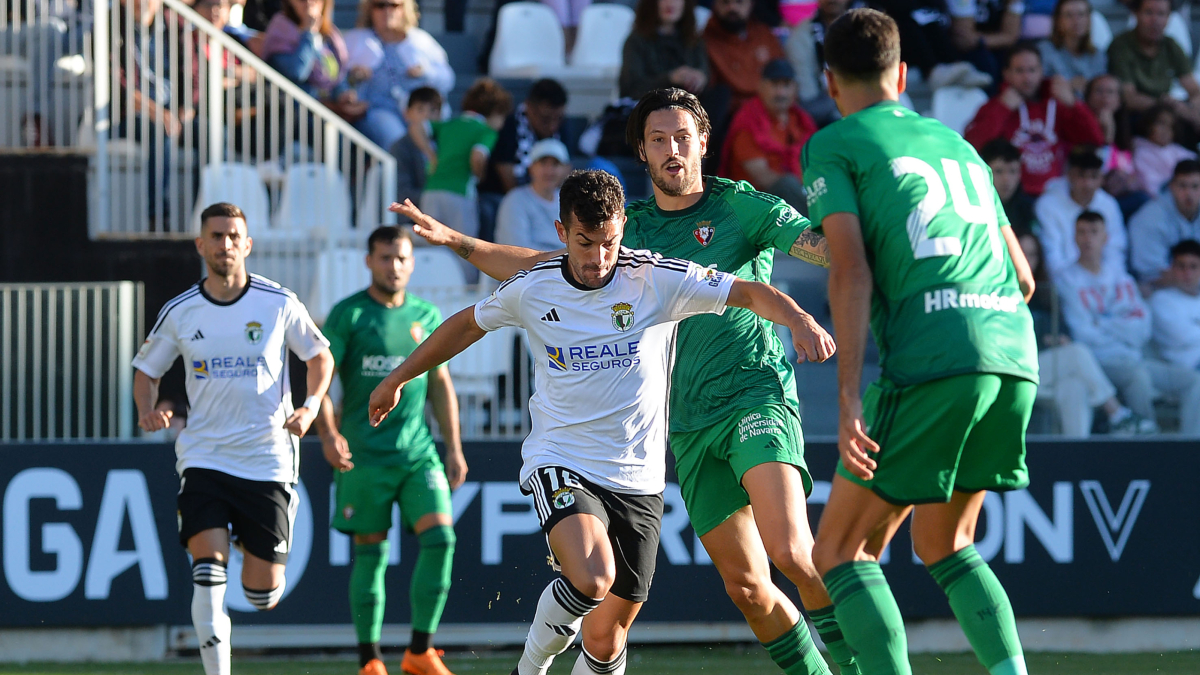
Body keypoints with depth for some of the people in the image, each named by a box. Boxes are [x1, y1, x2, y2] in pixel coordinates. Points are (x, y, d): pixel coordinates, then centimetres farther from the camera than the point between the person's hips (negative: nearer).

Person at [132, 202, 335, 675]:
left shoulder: (279, 303, -2)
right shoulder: (179, 313, 1)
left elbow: (320, 356, 11)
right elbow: (147, 369, 15)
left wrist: (312, 405, -7)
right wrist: (146, 410, -7)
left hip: (267, 456, 0)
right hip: (203, 455, 0)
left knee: (263, 595, 3)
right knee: (208, 573, -19)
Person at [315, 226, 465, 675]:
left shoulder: (426, 316, 11)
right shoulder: (348, 315, -2)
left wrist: (453, 448, 13)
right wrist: (328, 435, -20)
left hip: (419, 452, 3)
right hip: (365, 454, -3)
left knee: (440, 537, -11)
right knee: (371, 554, 0)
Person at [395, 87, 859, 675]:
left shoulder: (741, 207, 1)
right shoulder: (633, 229, 16)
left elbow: (820, 244, -10)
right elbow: (545, 268, 22)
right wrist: (457, 242, 13)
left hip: (756, 391, -5)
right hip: (690, 425, 5)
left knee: (790, 552, -26)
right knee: (746, 585, 1)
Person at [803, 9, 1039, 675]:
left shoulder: (831, 147, 8)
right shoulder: (955, 143, 26)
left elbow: (850, 269, -7)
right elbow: (1023, 278, 27)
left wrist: (849, 396, -12)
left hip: (931, 363, -6)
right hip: (1014, 354, 6)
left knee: (841, 552, 3)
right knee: (944, 546, 21)